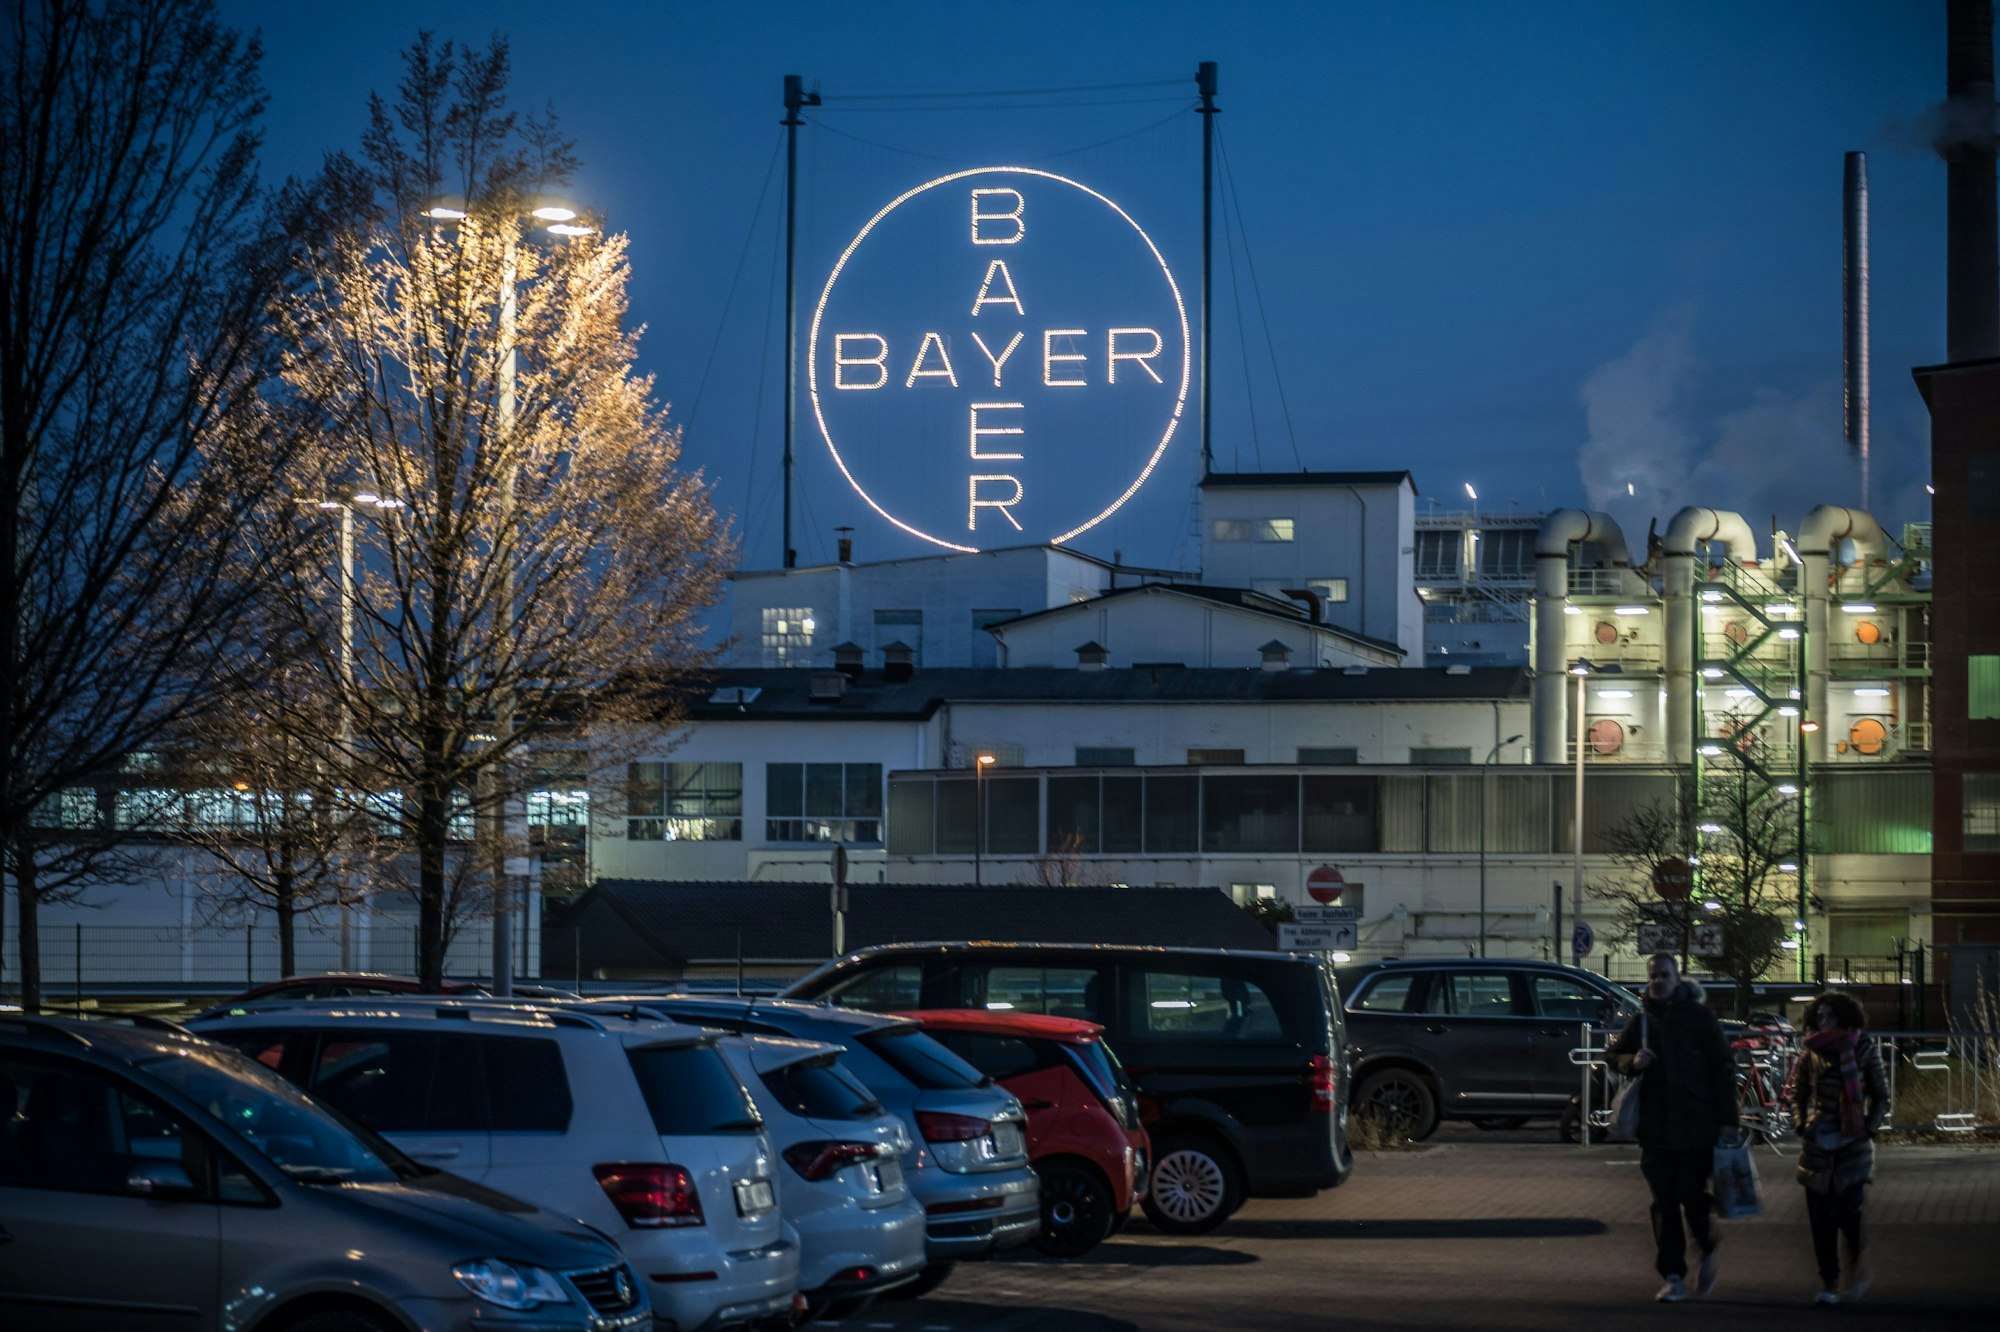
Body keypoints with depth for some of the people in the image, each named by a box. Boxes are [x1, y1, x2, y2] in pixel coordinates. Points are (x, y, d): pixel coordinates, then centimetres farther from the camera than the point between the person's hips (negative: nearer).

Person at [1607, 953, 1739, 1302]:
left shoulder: (1697, 1015, -2)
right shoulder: (1642, 1019, 10)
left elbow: (1722, 1067, -3)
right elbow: (1615, 1055, 22)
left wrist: (1727, 1118, -8)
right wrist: (1632, 1062, -3)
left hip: (1696, 1125, -4)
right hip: (1655, 1126, 4)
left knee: (1692, 1196, -5)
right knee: (1664, 1203, 2)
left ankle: (1707, 1252, 25)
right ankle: (1673, 1277, 7)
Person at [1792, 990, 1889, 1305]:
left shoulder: (1864, 1050, 1)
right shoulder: (1811, 1053, 5)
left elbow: (1881, 1096, 7)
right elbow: (1798, 1095, 16)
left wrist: (1869, 1128, -4)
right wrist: (1801, 1125, 2)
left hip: (1853, 1141, -2)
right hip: (1818, 1143, 2)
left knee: (1847, 1208, -13)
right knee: (1821, 1216, 0)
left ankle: (1859, 1268, 14)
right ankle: (1829, 1284, 8)